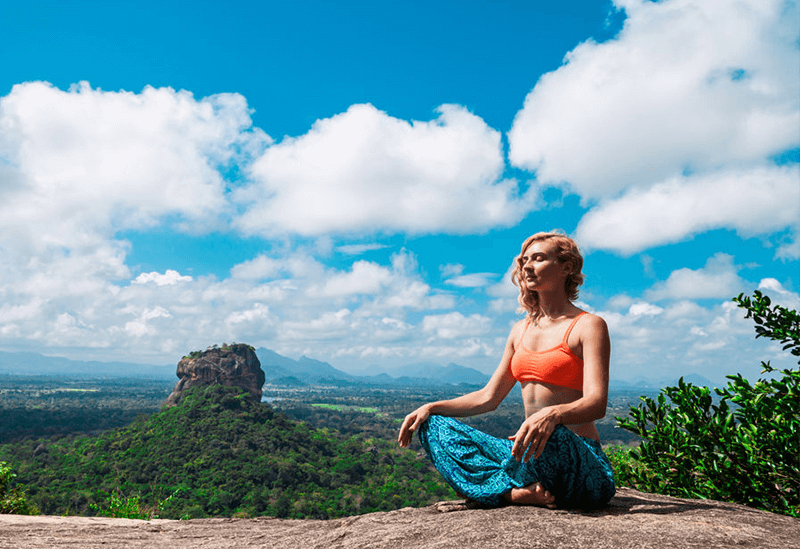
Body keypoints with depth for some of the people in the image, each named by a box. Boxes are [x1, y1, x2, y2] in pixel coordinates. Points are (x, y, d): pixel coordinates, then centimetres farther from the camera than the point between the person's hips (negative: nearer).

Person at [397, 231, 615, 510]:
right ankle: (516, 491, -23)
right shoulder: (522, 330, 15)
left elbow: (597, 403, -18)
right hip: (531, 453, 6)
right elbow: (488, 397, 17)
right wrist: (432, 407, 5)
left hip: (580, 461, -6)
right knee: (436, 427, -6)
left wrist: (552, 414, -40)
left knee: (550, 433, -41)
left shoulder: (589, 325, -4)